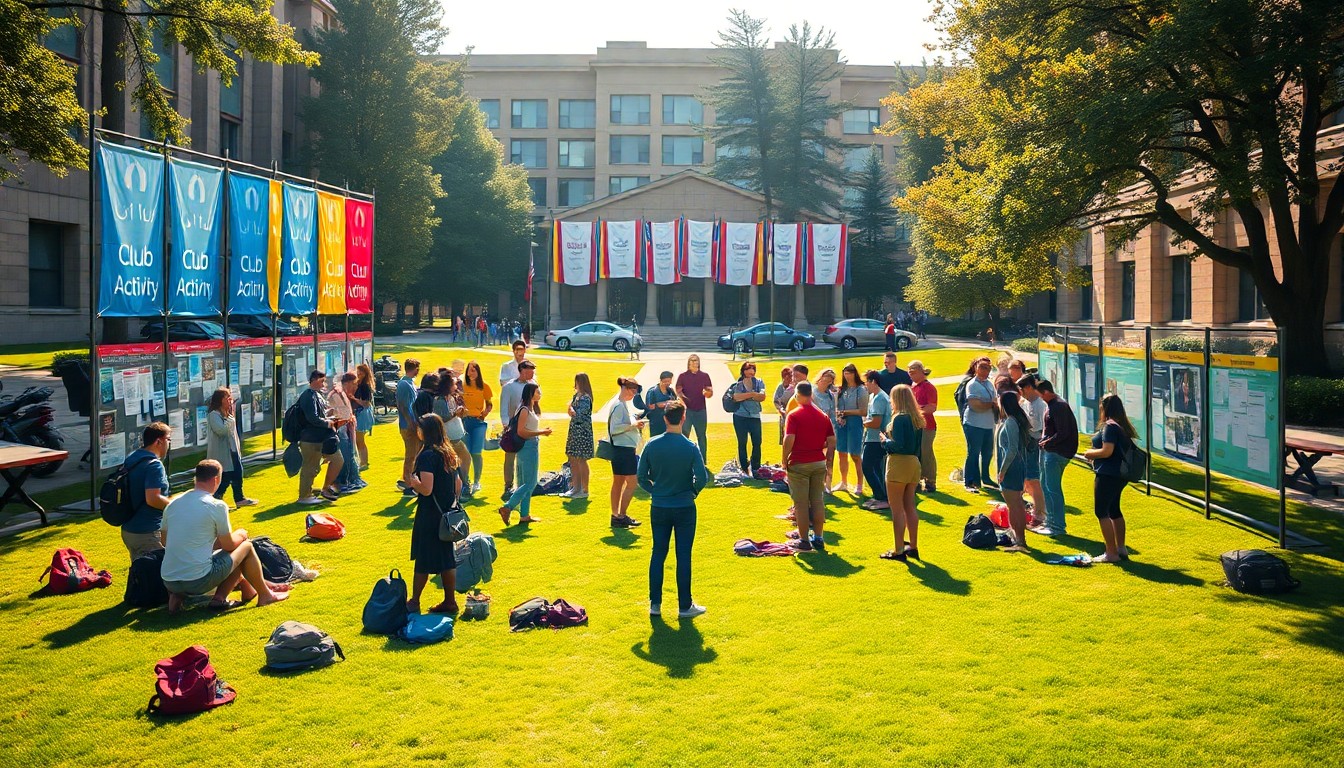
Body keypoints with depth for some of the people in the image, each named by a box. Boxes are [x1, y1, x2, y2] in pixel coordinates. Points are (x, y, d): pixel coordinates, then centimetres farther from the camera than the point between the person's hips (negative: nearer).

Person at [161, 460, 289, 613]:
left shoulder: (172, 504, 7)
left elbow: (164, 542, 19)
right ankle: (265, 595, 19)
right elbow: (229, 545, -1)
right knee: (246, 546, 13)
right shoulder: (217, 506, -9)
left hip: (168, 582, 6)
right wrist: (241, 536, 22)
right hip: (198, 581, -6)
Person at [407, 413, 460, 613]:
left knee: (423, 559, 3)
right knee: (446, 558, 13)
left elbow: (426, 489, -24)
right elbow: (458, 485, 13)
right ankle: (450, 601, 18)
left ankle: (414, 602, 12)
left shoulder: (427, 456, -18)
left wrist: (413, 481, -6)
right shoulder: (449, 454, 7)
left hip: (430, 515, -8)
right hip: (448, 513, 8)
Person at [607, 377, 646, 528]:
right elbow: (614, 429, -21)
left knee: (618, 482, 14)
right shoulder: (619, 405, -17)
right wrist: (633, 425, -21)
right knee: (631, 482, -7)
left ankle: (616, 516, 21)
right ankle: (621, 517, -3)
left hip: (619, 449, 11)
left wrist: (634, 423, 10)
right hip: (624, 449, -11)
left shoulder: (622, 403, 14)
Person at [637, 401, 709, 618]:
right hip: (684, 508, -2)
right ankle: (685, 606, 12)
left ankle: (655, 604, 16)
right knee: (683, 557, 5)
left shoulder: (652, 445, -7)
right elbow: (702, 478, -16)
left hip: (659, 508, 2)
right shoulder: (690, 447, -13)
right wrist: (692, 491, 4)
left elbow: (641, 476, -3)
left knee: (658, 554, 12)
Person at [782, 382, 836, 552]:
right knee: (818, 501, 11)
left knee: (801, 504, 2)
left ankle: (804, 541, 6)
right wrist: (822, 454, 14)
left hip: (798, 464, -5)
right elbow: (832, 441, 5)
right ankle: (818, 539, 15)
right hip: (819, 463, 5)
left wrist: (785, 460, -9)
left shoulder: (793, 415, -10)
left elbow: (789, 439, -20)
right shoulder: (823, 416, 7)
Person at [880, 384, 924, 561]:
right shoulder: (917, 418, 9)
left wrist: (885, 441, -4)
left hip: (899, 463, -8)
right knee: (910, 507, 15)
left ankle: (898, 550, 0)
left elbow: (898, 445, -22)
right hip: (914, 462, 8)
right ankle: (913, 547, 20)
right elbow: (918, 445, 14)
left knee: (897, 509, -2)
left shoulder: (899, 418, -16)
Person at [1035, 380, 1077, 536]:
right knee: (1046, 487, 17)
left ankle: (1058, 527, -2)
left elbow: (1063, 433, -22)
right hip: (1048, 451, 11)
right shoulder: (1051, 404, 13)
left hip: (1057, 453, -11)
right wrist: (1043, 439, 7)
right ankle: (1050, 522, 26)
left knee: (1052, 489, -7)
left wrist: (1047, 442, -13)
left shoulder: (1059, 407, -18)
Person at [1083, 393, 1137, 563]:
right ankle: (1121, 549, 26)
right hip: (1120, 474, 10)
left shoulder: (1109, 427, -18)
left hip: (1107, 476, -10)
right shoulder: (1122, 426, 11)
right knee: (1114, 510, 19)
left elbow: (1107, 451, -25)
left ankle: (1111, 553, -4)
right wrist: (1095, 454, 15)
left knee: (1102, 512, -4)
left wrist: (1090, 453, -7)